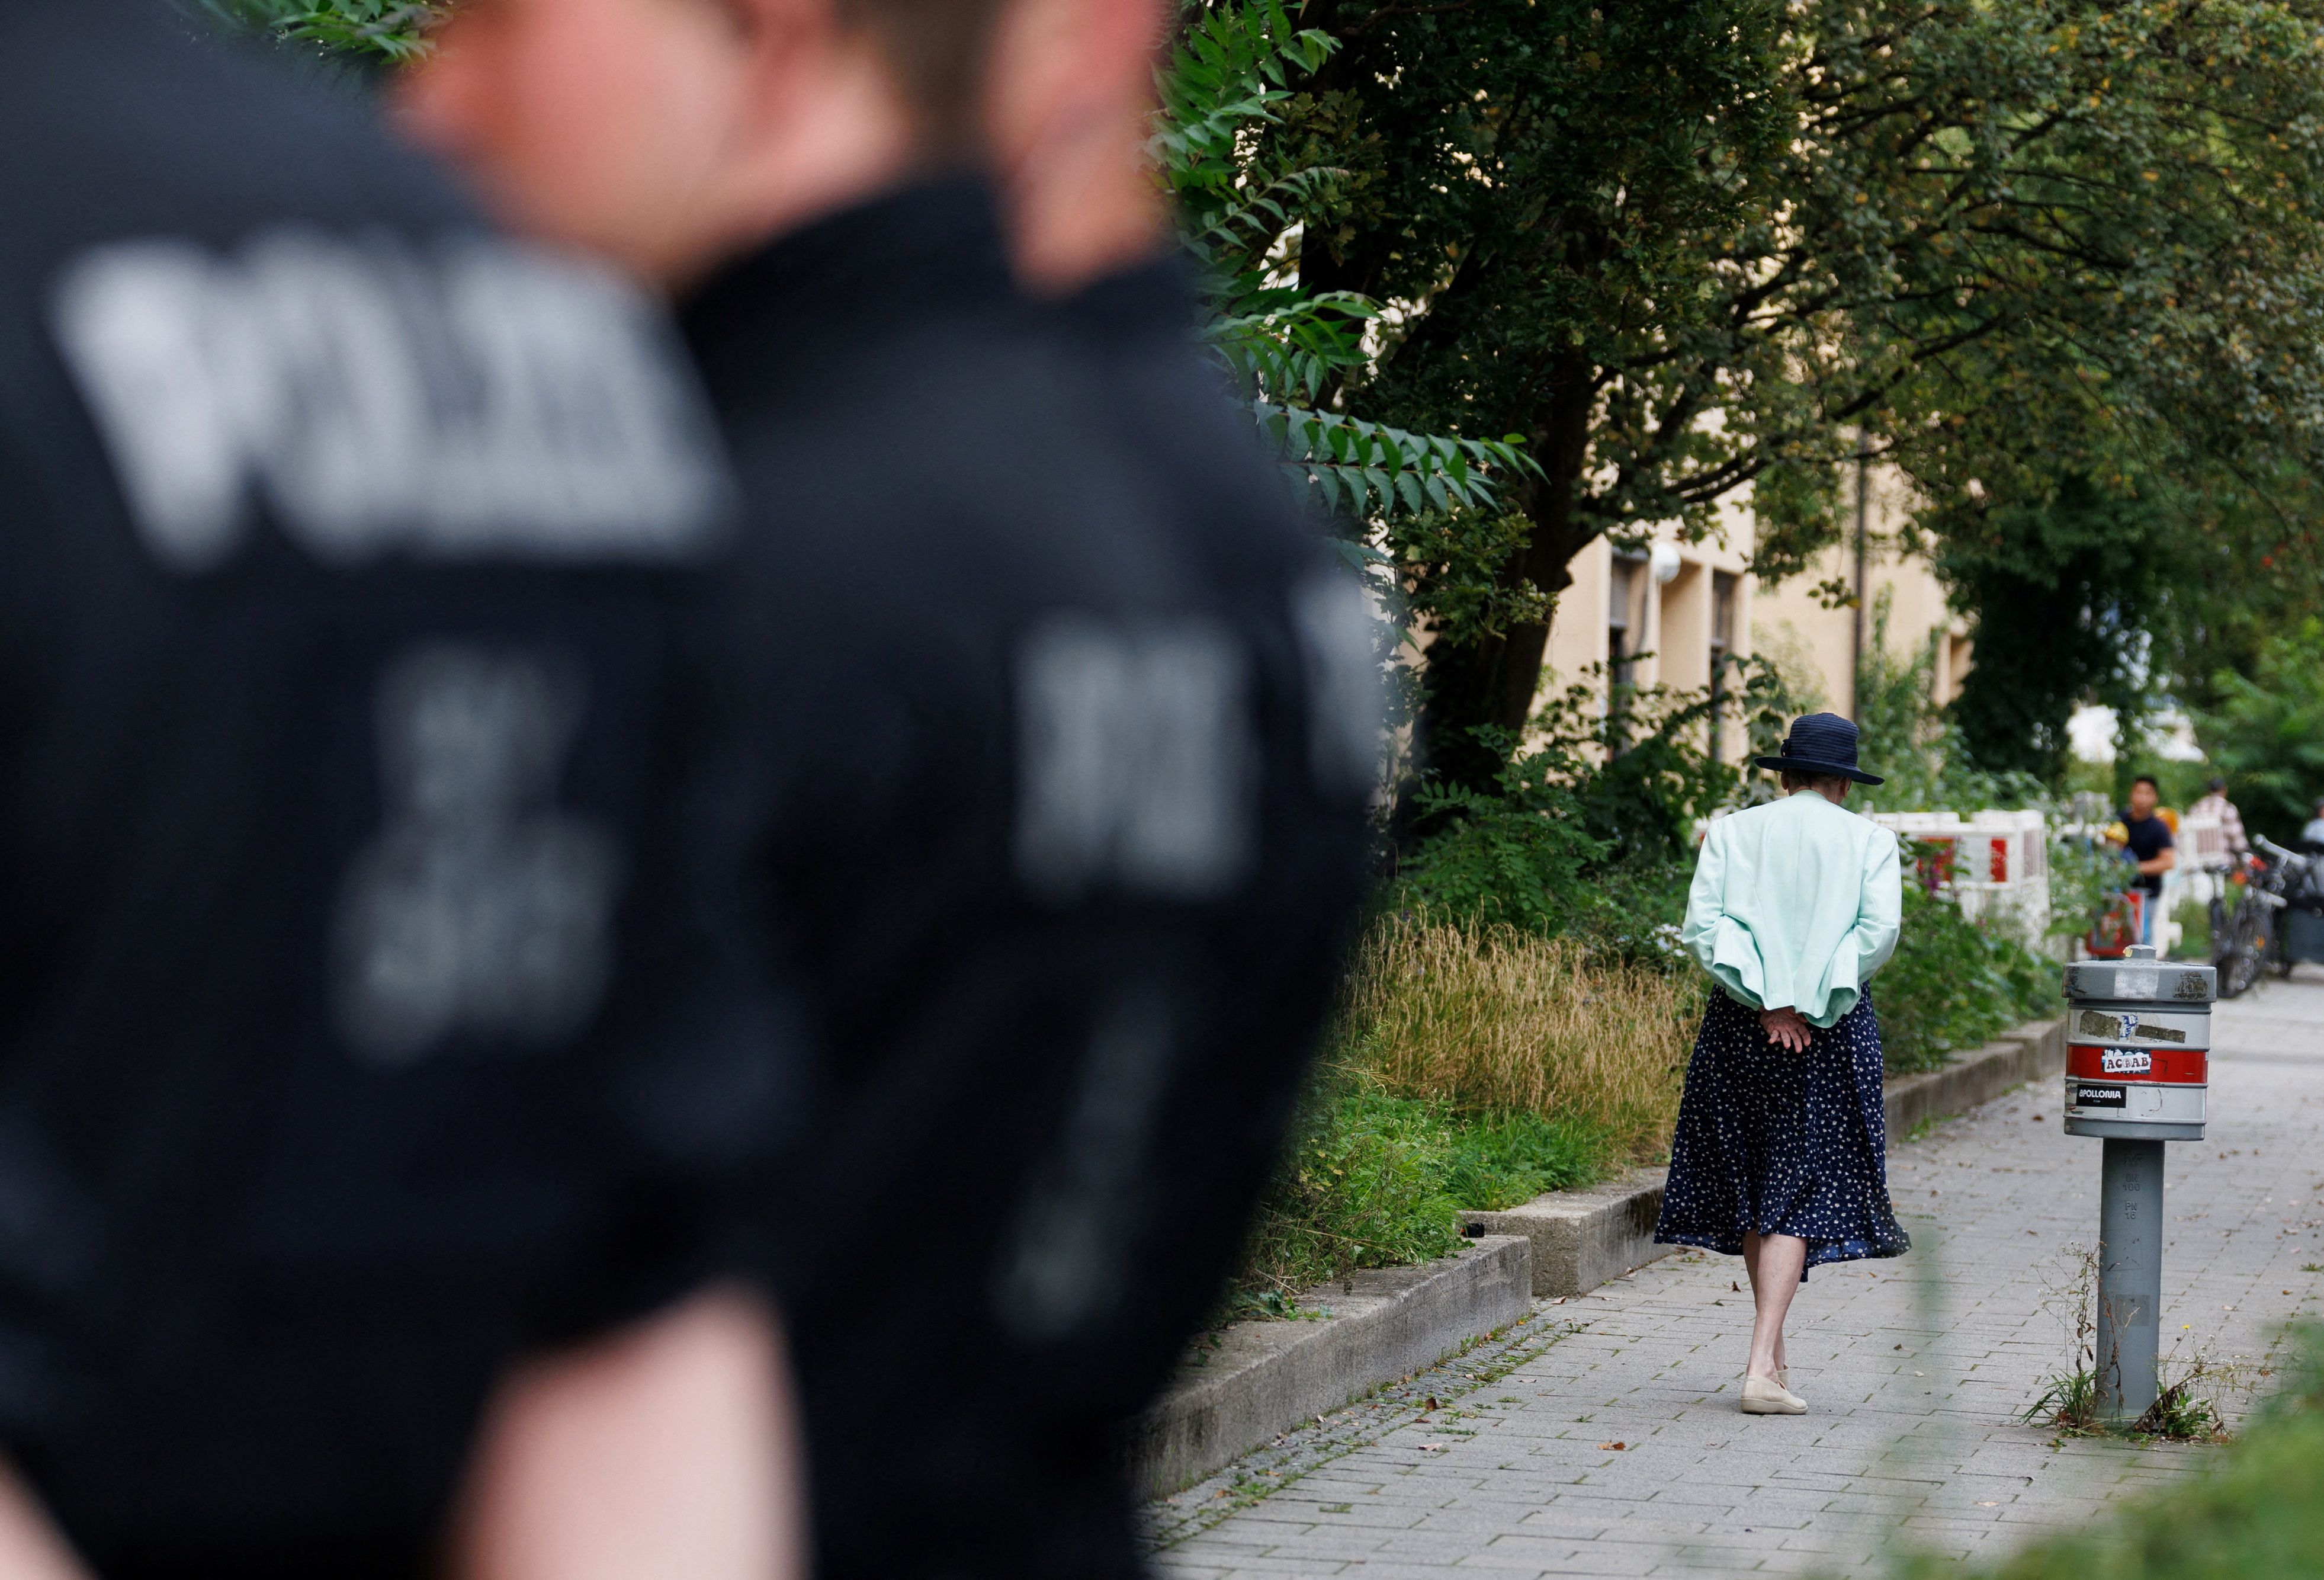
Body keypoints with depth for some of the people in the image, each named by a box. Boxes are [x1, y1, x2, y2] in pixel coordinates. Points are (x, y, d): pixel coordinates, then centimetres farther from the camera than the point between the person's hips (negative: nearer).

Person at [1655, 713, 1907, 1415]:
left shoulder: (1732, 832, 7)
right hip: (1832, 1032, -2)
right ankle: (1763, 1366, -13)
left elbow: (1700, 924, -4)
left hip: (1740, 1022, 2)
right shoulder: (1869, 840, 4)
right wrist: (1808, 1002, -4)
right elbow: (1880, 931, -8)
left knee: (1748, 1181, 14)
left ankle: (1773, 1348, 24)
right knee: (1800, 1191, -3)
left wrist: (1766, 1003, -8)